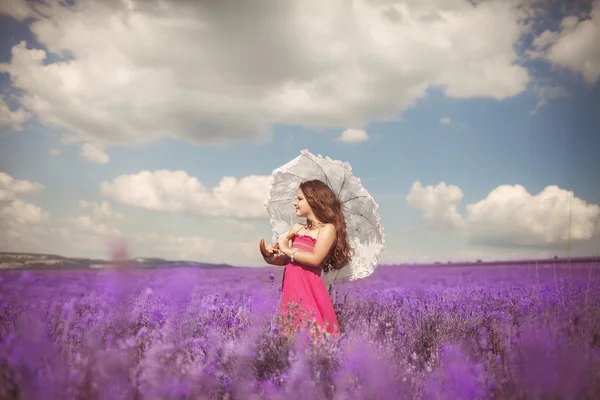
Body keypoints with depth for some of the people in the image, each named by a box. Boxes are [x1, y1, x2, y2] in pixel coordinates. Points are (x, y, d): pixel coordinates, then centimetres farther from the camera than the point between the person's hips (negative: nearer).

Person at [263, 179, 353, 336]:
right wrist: (270, 256, -7)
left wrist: (287, 250, -7)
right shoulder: (296, 228, 17)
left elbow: (315, 259, -15)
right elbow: (284, 259, 14)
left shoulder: (328, 228, -2)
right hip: (290, 286, 6)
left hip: (309, 287, -6)